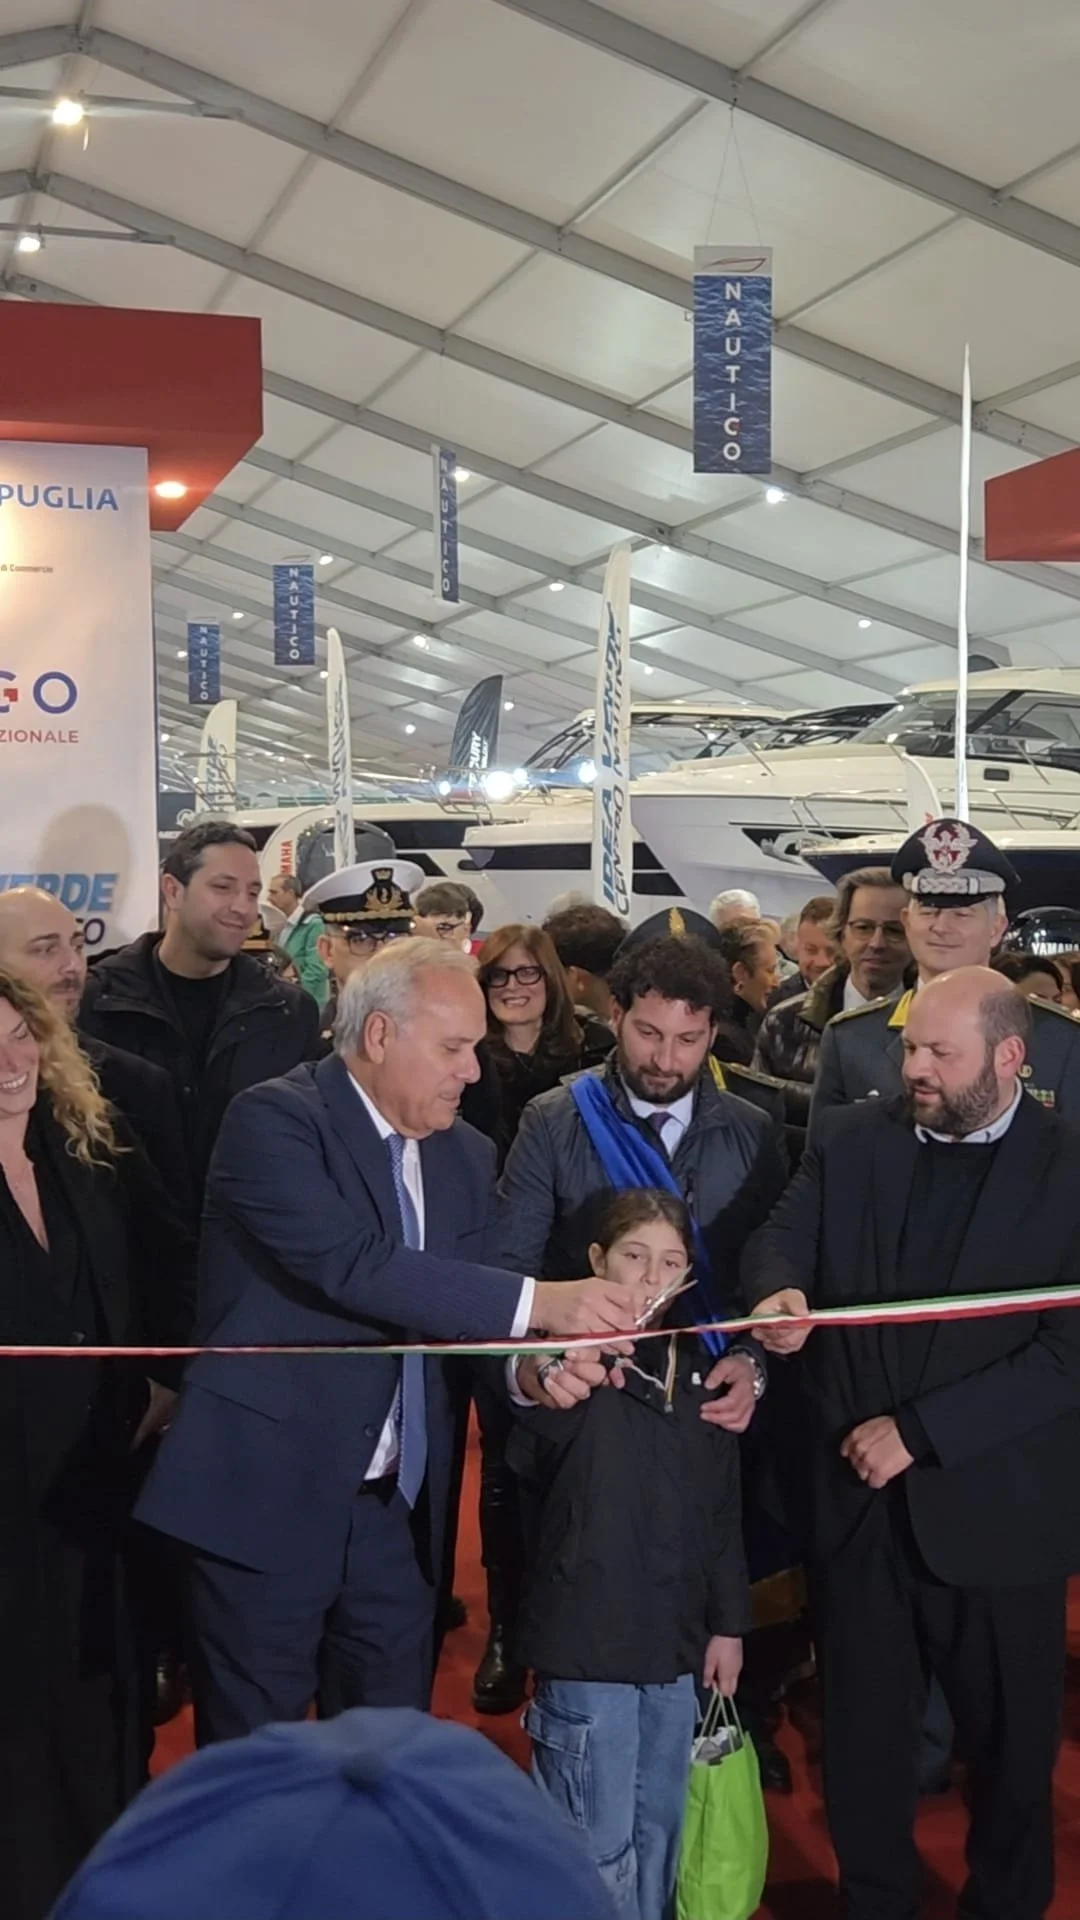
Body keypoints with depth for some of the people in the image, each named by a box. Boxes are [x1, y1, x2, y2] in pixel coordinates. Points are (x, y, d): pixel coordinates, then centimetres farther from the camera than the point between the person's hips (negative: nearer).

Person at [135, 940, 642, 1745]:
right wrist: (536, 1301, -28)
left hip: (394, 1506, 6)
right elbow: (351, 1264, -26)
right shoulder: (274, 1120, -13)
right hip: (268, 1496, -6)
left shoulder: (465, 1155, 8)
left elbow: (471, 1306, 4)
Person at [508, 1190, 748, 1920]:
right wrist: (543, 1384, -59)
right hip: (589, 1638, -6)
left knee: (659, 1827, 18)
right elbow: (536, 1436, -36)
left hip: (676, 1639, 6)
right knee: (597, 1842, 1)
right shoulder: (576, 1355, -12)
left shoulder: (697, 1369, 7)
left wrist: (728, 1620, 12)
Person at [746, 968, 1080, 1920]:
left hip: (995, 1509, -3)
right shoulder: (851, 1141, 2)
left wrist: (920, 1432, -19)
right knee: (862, 1727, 17)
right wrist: (777, 1290, -26)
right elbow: (780, 1236, 0)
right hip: (861, 1495, 3)